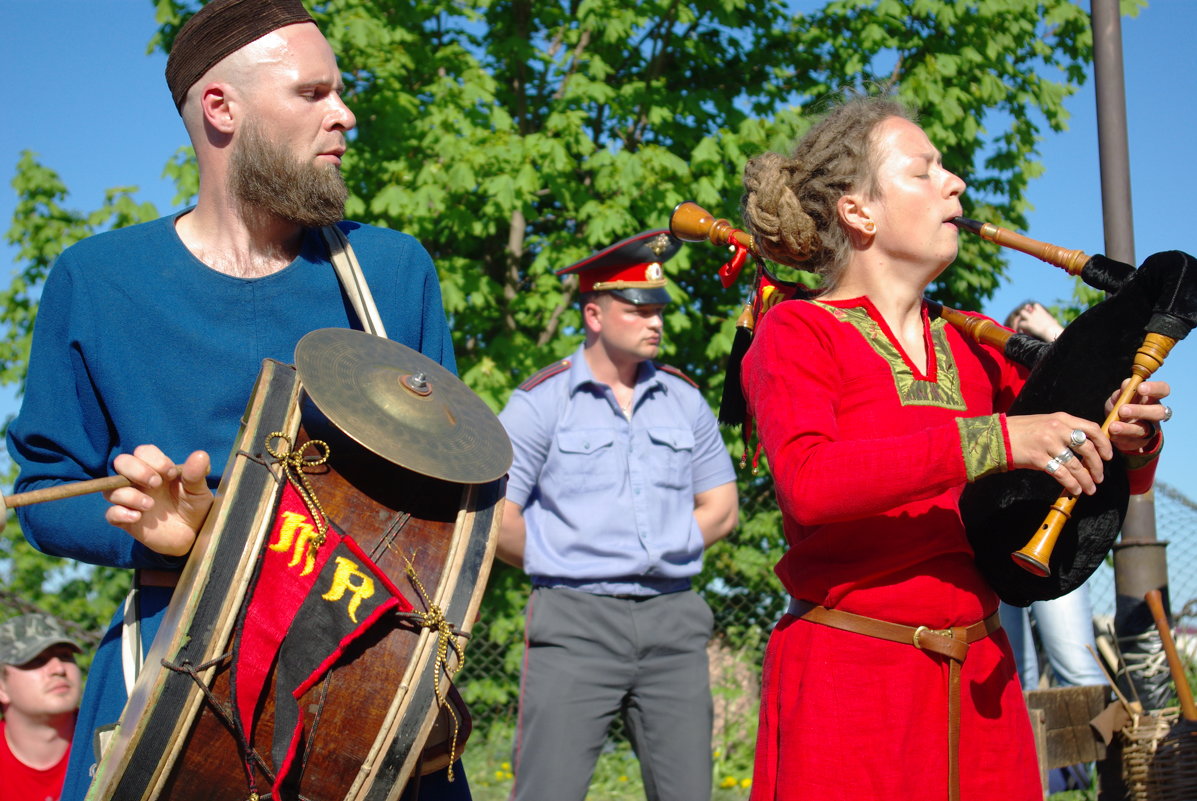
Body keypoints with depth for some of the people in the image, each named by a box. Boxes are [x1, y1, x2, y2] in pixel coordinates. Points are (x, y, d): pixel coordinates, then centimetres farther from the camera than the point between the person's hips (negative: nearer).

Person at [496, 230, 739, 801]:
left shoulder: (684, 400, 12)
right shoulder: (541, 402, -1)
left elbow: (721, 508, 16)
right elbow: (496, 521, -4)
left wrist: (658, 556, 5)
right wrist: (567, 566, 5)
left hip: (674, 620, 4)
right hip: (575, 624, -4)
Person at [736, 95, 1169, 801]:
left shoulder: (973, 347, 11)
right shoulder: (796, 334, -4)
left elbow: (1075, 464, 17)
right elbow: (808, 482, -22)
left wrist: (1127, 434, -7)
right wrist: (994, 439, -29)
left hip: (979, 684, 5)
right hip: (848, 682, -5)